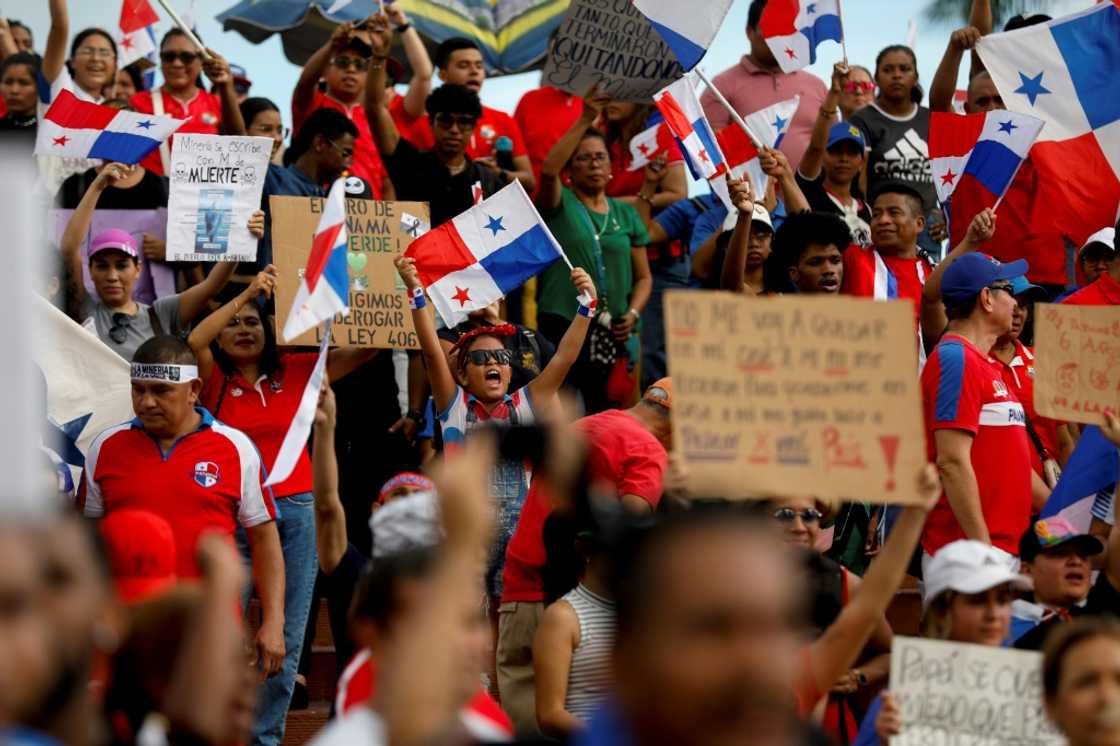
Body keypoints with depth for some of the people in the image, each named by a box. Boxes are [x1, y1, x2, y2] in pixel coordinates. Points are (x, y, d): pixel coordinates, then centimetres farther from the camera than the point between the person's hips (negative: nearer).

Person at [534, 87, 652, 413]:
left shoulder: (626, 215, 16)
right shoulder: (560, 205, 4)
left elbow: (643, 276, 18)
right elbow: (548, 170, -18)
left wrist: (633, 313, -2)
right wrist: (585, 120, -20)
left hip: (612, 336, 4)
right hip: (562, 328, -4)